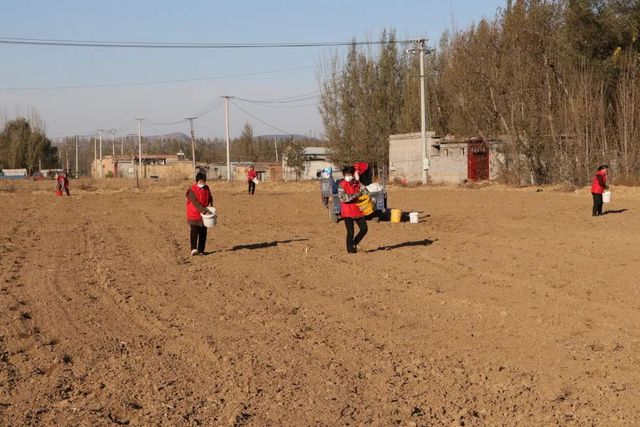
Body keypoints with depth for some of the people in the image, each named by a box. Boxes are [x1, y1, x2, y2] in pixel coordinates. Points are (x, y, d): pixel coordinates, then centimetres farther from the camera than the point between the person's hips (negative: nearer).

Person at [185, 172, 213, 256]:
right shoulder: (192, 190, -14)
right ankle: (194, 249, -20)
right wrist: (204, 210, -29)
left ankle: (201, 250, 13)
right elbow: (196, 203, -22)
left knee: (203, 232, 7)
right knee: (194, 231, -14)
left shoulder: (206, 188, 6)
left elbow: (210, 198, 22)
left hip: (204, 215, 6)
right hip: (194, 214, -6)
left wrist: (210, 204, 1)